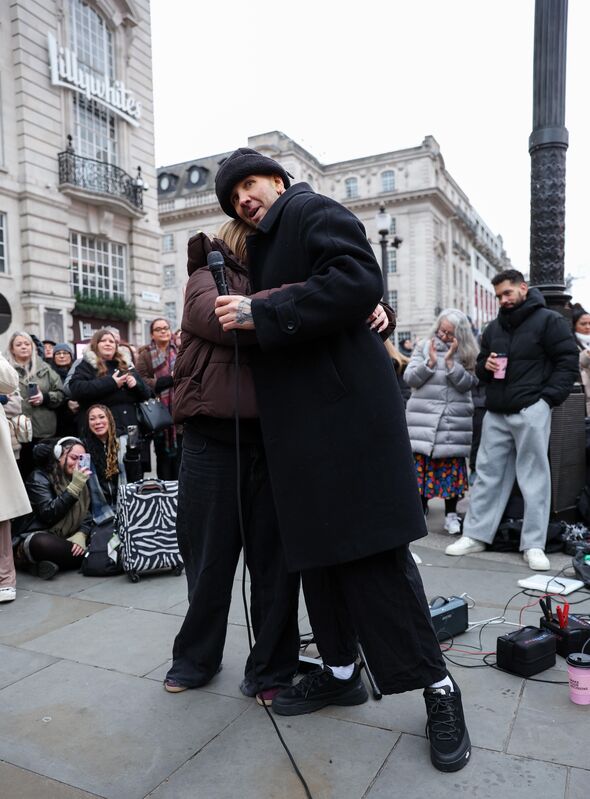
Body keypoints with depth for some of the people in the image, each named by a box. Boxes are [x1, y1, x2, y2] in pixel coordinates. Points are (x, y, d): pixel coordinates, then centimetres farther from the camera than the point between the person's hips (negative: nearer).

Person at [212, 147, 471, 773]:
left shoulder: (314, 212, 0)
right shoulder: (262, 249, 24)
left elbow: (359, 282, -19)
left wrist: (260, 313, -18)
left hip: (346, 411, -8)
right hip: (298, 423, 9)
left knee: (373, 551, -7)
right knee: (317, 549, 11)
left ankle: (437, 687, 9)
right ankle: (340, 671, 25)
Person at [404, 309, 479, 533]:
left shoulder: (466, 354, 5)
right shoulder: (424, 347, 5)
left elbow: (466, 384, -6)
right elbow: (410, 378, 0)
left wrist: (450, 361, -13)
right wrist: (430, 362, -12)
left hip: (454, 421, 0)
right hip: (424, 418, 0)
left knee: (452, 467, 4)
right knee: (421, 464, 2)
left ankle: (451, 514, 16)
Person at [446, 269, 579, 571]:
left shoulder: (549, 320, 1)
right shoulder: (494, 327, 18)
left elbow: (568, 362, -3)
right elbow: (480, 366, 26)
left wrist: (547, 398, -13)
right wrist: (486, 366, 1)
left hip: (531, 411, -5)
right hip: (495, 412, 6)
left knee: (534, 477, 0)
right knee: (488, 473, 7)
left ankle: (533, 545, 7)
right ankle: (476, 535, 14)